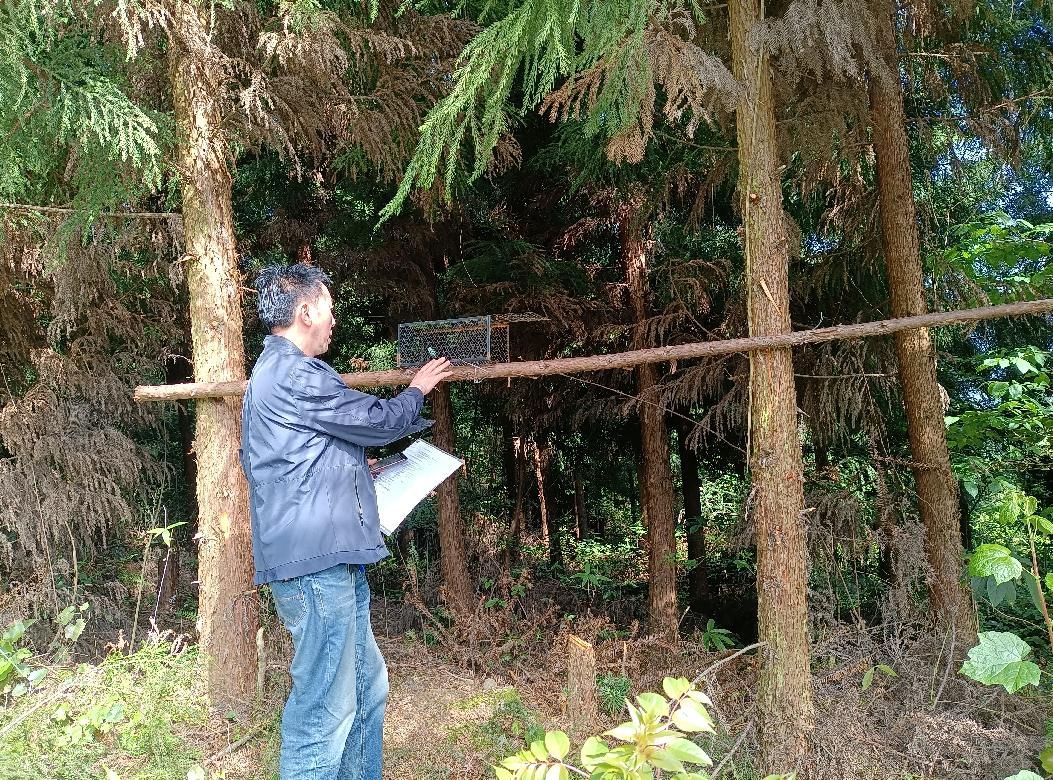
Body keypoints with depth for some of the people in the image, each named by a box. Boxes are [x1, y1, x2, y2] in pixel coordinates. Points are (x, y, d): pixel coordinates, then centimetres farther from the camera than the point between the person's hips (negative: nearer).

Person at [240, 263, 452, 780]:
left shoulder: (278, 370, 19)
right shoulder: (294, 374, -15)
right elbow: (379, 422, -8)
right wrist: (417, 390, 11)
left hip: (330, 561, 11)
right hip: (316, 562, -11)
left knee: (367, 688, 18)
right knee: (326, 707, -3)